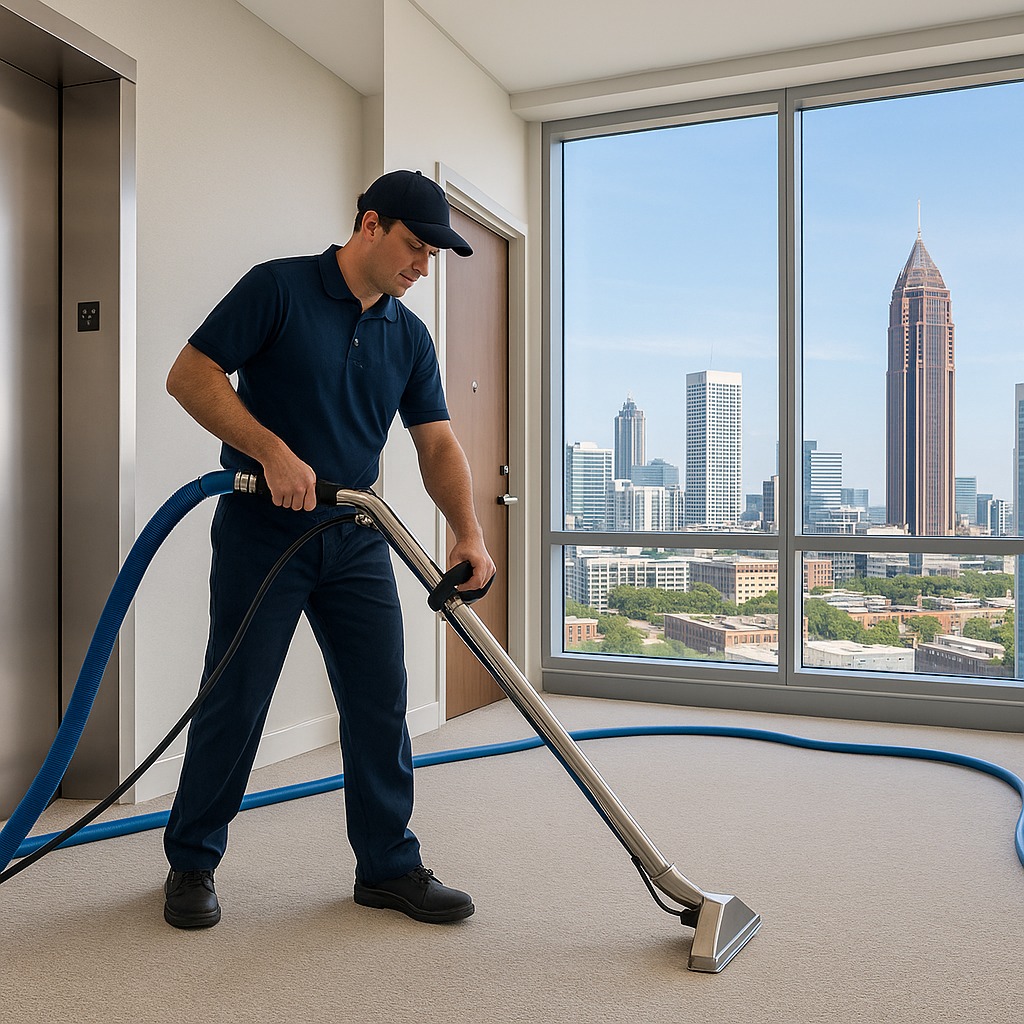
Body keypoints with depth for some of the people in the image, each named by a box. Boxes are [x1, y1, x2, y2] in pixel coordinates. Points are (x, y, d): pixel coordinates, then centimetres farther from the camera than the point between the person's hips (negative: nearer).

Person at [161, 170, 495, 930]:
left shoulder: (410, 336, 8)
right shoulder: (279, 287, -7)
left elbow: (438, 444, 4)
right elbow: (190, 375, -11)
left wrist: (469, 533, -11)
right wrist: (273, 452, -23)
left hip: (356, 540, 5)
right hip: (261, 531, -5)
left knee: (381, 703, 4)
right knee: (234, 700, 3)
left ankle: (388, 865, 18)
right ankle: (192, 861, 22)